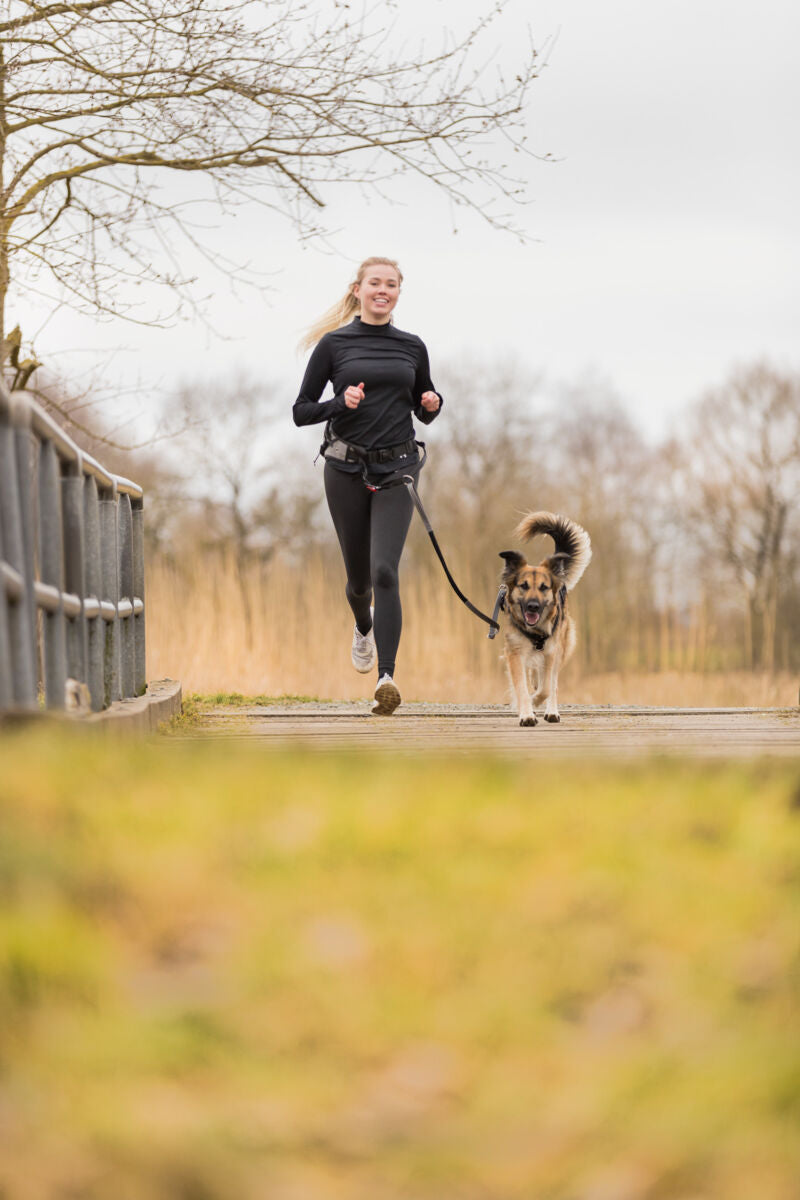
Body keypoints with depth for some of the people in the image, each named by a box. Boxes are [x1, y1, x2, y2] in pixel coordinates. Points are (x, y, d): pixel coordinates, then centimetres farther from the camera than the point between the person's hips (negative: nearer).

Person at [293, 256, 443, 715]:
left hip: (397, 469, 0)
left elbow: (423, 412, 19)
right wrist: (341, 403, -16)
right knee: (359, 575, 13)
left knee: (385, 571, -18)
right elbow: (301, 411, 1)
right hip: (347, 469, 0)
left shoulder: (412, 347, 8)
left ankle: (387, 679, -25)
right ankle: (364, 627, 50)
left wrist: (433, 404, -3)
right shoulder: (334, 344, 1)